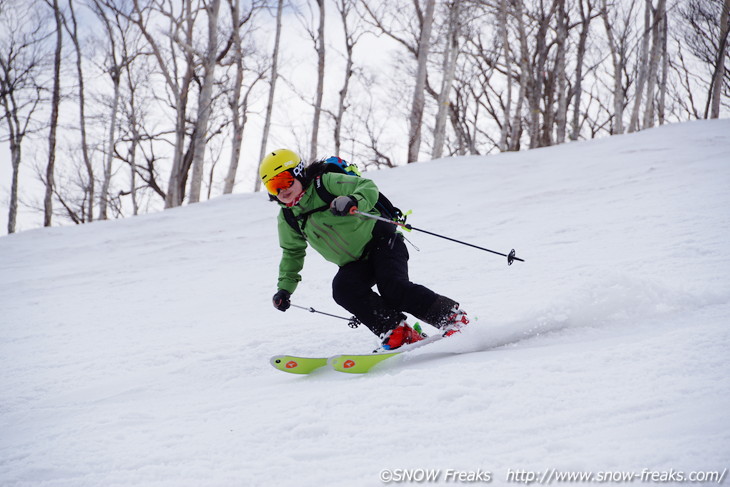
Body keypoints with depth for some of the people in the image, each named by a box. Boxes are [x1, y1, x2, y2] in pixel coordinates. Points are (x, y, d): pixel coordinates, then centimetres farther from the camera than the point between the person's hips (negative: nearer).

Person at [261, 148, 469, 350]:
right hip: (354, 264, 6)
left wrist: (353, 202, -40)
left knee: (393, 289, -27)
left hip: (379, 240, -6)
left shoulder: (327, 183, -11)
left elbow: (368, 188, -18)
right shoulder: (287, 219, 7)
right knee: (343, 289, -26)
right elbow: (293, 252, 22)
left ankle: (454, 318, -15)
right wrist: (285, 287, 13)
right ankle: (396, 332, -24)